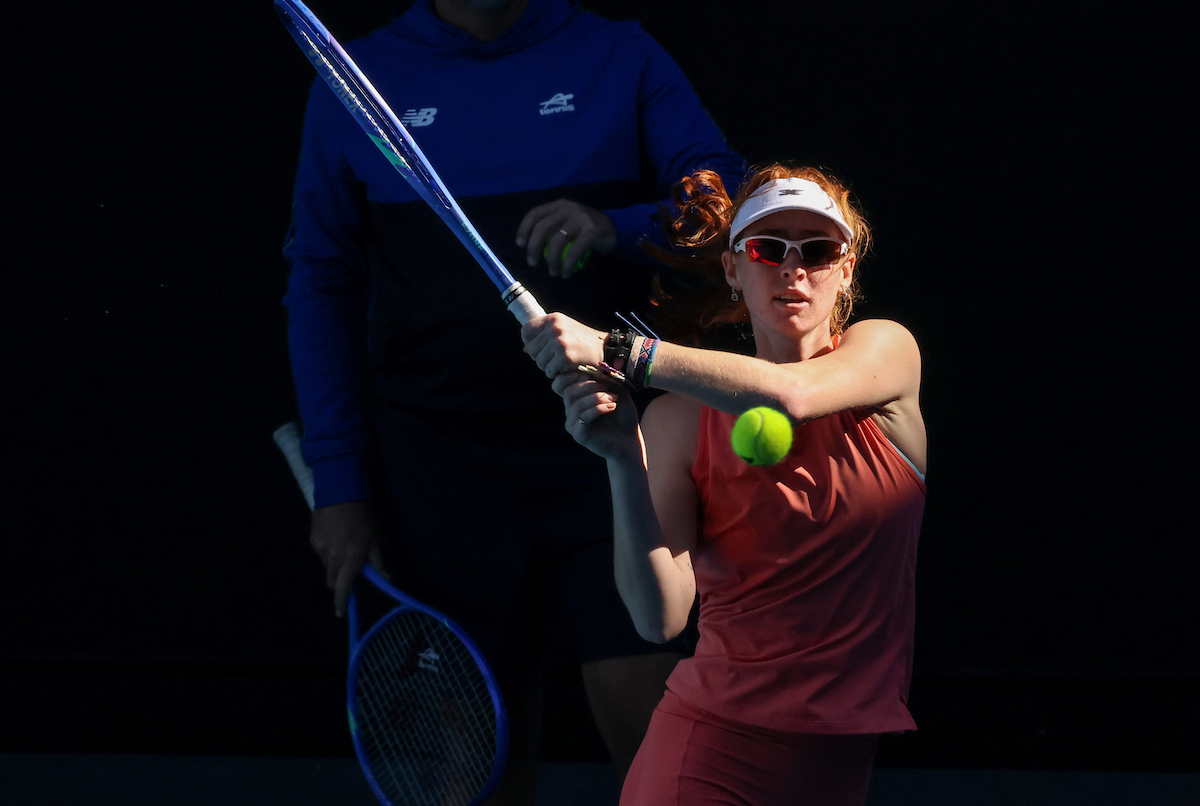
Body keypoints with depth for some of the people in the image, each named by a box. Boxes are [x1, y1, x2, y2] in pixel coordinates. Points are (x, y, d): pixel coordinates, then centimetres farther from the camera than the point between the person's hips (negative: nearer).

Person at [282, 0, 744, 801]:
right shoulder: (356, 83, 6)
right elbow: (323, 288, 8)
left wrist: (618, 231, -24)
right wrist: (341, 485, 2)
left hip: (603, 453, -1)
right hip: (440, 467, 1)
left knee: (639, 706, -14)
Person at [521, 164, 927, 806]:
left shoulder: (885, 349, -2)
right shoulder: (678, 420, -3)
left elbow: (791, 395, -26)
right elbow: (660, 617, -13)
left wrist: (616, 351, -28)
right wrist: (625, 461, -25)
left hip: (868, 749, 0)